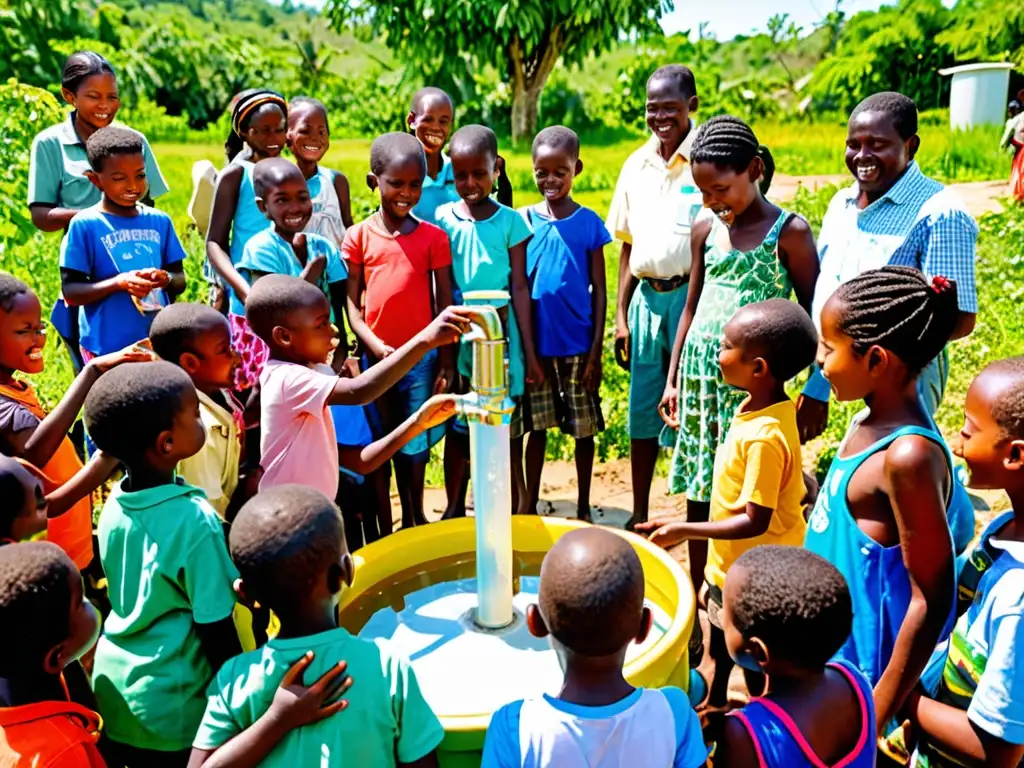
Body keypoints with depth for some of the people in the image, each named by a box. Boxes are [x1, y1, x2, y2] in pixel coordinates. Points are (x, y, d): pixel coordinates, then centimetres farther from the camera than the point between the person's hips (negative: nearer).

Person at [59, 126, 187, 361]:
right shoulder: (85, 225, -5)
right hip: (107, 348, -4)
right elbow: (70, 291, -7)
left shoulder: (159, 221, 6)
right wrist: (119, 283, -22)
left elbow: (180, 279, 9)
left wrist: (166, 279, -14)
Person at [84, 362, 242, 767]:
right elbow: (215, 627, -20)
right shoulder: (194, 517, -25)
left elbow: (126, 598, 7)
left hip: (112, 694, 6)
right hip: (171, 709, -6)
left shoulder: (114, 503, -6)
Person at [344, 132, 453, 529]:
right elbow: (352, 302, 0)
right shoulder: (359, 236, 1)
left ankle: (416, 515, 26)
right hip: (375, 355, 1)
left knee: (415, 442, 8)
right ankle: (405, 518, 24)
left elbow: (444, 303, 2)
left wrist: (445, 364, 0)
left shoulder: (433, 237, 0)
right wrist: (374, 345, -14)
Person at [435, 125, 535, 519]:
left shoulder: (510, 221, -1)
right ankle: (455, 511, 27)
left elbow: (520, 288, -1)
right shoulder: (442, 219, 1)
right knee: (457, 427, 10)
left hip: (501, 332, -1)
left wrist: (530, 352, -2)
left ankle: (514, 512, 21)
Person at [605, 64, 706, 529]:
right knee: (642, 416, 11)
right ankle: (639, 516, 26)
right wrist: (621, 316, 10)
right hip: (646, 297, 5)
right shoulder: (635, 166, 10)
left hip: (693, 296, -5)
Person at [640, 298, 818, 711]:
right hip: (732, 566, 9)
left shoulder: (764, 437, -32)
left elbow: (754, 521, -29)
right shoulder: (762, 409, -4)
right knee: (722, 647, 30)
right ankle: (716, 704, 52)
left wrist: (683, 531, -24)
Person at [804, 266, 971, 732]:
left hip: (867, 652, -8)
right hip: (836, 635, 8)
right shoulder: (872, 419, -3)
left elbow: (931, 599, -23)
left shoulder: (908, 455, -29)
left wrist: (880, 711, -17)